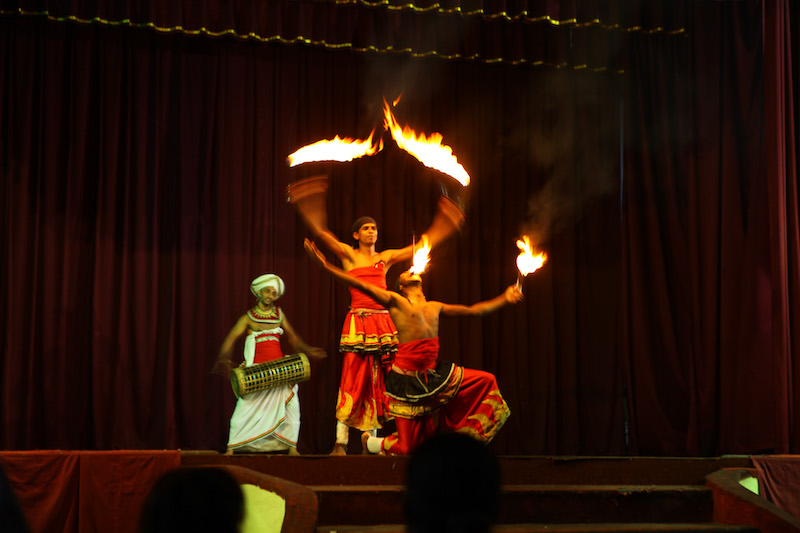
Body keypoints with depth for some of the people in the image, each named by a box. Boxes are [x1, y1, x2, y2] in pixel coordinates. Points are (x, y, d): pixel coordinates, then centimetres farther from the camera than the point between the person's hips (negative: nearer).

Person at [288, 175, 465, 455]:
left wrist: (441, 224, 20)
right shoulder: (348, 255, 8)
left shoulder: (386, 257, 17)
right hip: (358, 322, -4)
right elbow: (322, 233, -3)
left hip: (383, 322, 4)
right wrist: (311, 209, -13)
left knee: (376, 382, 4)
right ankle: (340, 443, -8)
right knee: (353, 380, -9)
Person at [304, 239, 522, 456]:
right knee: (407, 447, -3)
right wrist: (326, 265, -18)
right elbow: (361, 285, -9)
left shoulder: (434, 307, 18)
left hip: (433, 373, 6)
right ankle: (370, 441, 30)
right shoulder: (395, 301, 1)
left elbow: (474, 310, 24)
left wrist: (504, 299, 22)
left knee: (486, 382, 4)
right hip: (407, 377, -6)